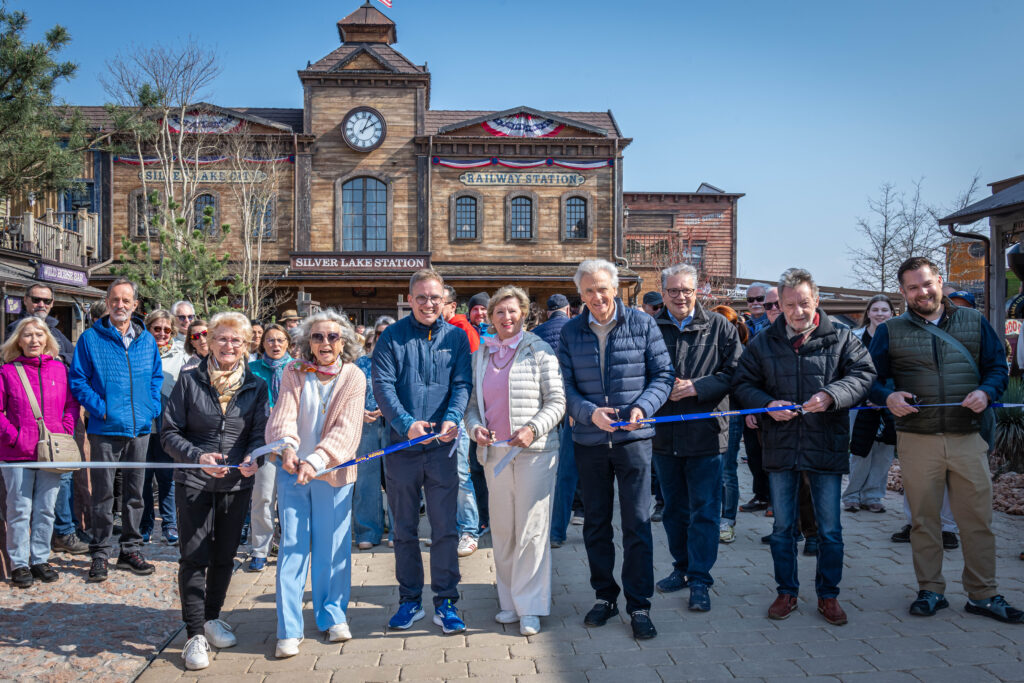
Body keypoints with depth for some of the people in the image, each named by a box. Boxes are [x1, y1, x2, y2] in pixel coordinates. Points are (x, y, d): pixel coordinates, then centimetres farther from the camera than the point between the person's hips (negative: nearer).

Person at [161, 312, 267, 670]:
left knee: (224, 556, 13)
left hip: (237, 484, 2)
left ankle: (212, 618, 32)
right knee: (194, 557, -3)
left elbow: (260, 434, 1)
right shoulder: (189, 380, -3)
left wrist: (253, 457, -21)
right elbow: (169, 432, -4)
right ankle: (195, 634, 7)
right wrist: (198, 457, -20)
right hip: (194, 482, -2)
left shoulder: (256, 386, 4)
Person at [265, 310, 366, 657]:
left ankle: (332, 615, 25)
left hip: (333, 472, -1)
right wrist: (287, 446, -34)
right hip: (292, 470, 1)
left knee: (333, 545, 7)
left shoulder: (354, 377, -6)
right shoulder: (293, 373, 0)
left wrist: (316, 460, -30)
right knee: (292, 545, 1)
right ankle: (289, 628, 9)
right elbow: (284, 414, -13)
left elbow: (345, 429, -15)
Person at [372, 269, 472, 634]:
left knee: (445, 528, 3)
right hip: (400, 446, 0)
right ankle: (410, 600, 24)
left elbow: (462, 384, -1)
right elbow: (383, 385, -6)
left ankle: (445, 601, 15)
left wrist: (452, 419, -20)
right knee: (404, 529, 11)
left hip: (442, 446, 0)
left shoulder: (456, 337, 6)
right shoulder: (391, 337, 2)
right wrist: (407, 423, -21)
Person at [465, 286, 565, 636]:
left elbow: (557, 400, -2)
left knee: (532, 528, -2)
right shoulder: (480, 355, 13)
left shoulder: (539, 350, 0)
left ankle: (530, 607, 9)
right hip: (494, 451, 4)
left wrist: (533, 428, -16)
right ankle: (509, 600, 22)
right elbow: (472, 402, 16)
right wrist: (475, 427, -4)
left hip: (535, 450, -4)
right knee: (501, 529, 8)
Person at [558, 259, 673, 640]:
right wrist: (590, 412, -17)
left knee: (637, 523, -1)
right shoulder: (571, 332, 5)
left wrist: (643, 407, -17)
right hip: (589, 442, 3)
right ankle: (604, 596, 28)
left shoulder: (642, 324, 0)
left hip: (633, 439, -2)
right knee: (596, 523, 12)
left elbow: (663, 374, 1)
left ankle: (639, 605, 11)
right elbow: (565, 386, 1)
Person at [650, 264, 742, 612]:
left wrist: (698, 387, -15)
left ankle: (699, 579, 10)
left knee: (704, 511, 0)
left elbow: (735, 372, -4)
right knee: (674, 509, 16)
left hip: (705, 431, -2)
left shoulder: (719, 327, 1)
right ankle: (681, 567, 31)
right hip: (664, 434, 3)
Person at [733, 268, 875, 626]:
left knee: (830, 529, 7)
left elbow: (862, 374, -6)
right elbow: (742, 383, 6)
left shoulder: (841, 339, 2)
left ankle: (828, 595, 24)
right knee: (783, 527, 11)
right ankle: (787, 592, 26)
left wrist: (831, 395, -24)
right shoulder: (762, 343, 5)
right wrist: (767, 404, -13)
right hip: (780, 448, 1)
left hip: (827, 448, -1)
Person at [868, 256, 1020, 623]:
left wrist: (986, 391, -10)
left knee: (978, 519, 5)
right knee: (924, 519, 8)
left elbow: (998, 366, 10)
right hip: (917, 440, -1)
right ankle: (930, 590, 21)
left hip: (968, 439, 1)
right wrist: (887, 397, -15)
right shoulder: (890, 331, 6)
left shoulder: (974, 322, 9)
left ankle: (983, 594, 19)